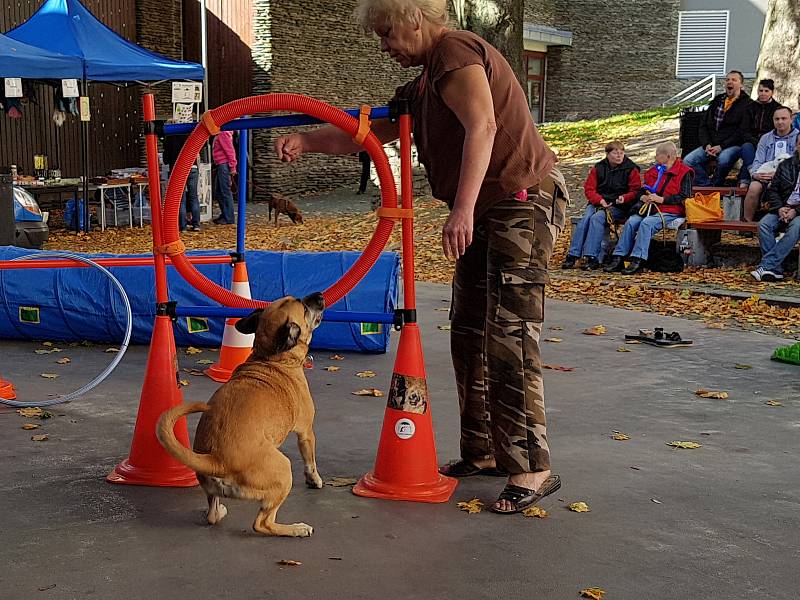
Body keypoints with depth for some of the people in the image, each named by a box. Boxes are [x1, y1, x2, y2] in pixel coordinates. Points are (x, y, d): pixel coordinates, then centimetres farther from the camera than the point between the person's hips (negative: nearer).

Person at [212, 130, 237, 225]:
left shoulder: (223, 134, -12)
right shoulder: (219, 134, 17)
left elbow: (230, 150, -17)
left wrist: (232, 166, -19)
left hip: (224, 165, -10)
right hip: (221, 165, 10)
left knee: (225, 191, -7)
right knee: (218, 191, 15)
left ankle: (228, 218, -5)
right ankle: (224, 215, 21)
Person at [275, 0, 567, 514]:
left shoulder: (456, 53, -13)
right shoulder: (425, 83, 19)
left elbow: (482, 127, -28)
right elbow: (370, 132, 25)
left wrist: (463, 208, -37)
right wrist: (309, 141, 12)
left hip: (524, 205, -11)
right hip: (485, 214, 11)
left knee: (510, 339, -13)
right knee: (470, 336, 12)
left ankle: (533, 468, -7)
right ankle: (484, 451, 21)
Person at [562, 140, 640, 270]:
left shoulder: (631, 169, 3)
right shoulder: (598, 168, 11)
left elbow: (635, 191, 0)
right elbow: (589, 188, 7)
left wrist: (624, 198, -21)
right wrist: (600, 200, -11)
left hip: (617, 206, -3)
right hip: (597, 202, 3)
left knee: (596, 218, -31)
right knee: (585, 219, -27)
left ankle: (592, 257, -36)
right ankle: (572, 255, -29)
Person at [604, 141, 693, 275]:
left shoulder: (684, 173, 0)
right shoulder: (653, 171, 21)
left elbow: (684, 197, -9)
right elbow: (641, 191, 28)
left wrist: (661, 199, -15)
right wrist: (643, 197, 3)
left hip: (670, 212, -6)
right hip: (649, 208, 6)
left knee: (646, 223, -33)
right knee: (630, 222, -21)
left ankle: (637, 260, -35)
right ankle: (618, 259, -24)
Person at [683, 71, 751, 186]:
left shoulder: (746, 104, 1)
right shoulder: (717, 101, 20)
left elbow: (742, 132, -8)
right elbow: (703, 125, 17)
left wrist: (721, 146, -15)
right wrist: (707, 145, -1)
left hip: (733, 145, -6)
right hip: (711, 144, 6)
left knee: (723, 159, -38)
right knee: (688, 160, -17)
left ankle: (715, 186, -16)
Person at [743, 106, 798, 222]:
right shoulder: (765, 138, 23)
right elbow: (758, 161, 17)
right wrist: (755, 173, -7)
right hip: (764, 175, 3)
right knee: (754, 187, -30)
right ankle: (747, 223, -25)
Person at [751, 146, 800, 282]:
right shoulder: (786, 165, 14)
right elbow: (772, 190, 14)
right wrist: (779, 208, -5)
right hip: (783, 208, 4)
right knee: (764, 224, -25)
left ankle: (766, 265, -37)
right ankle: (776, 270, -29)